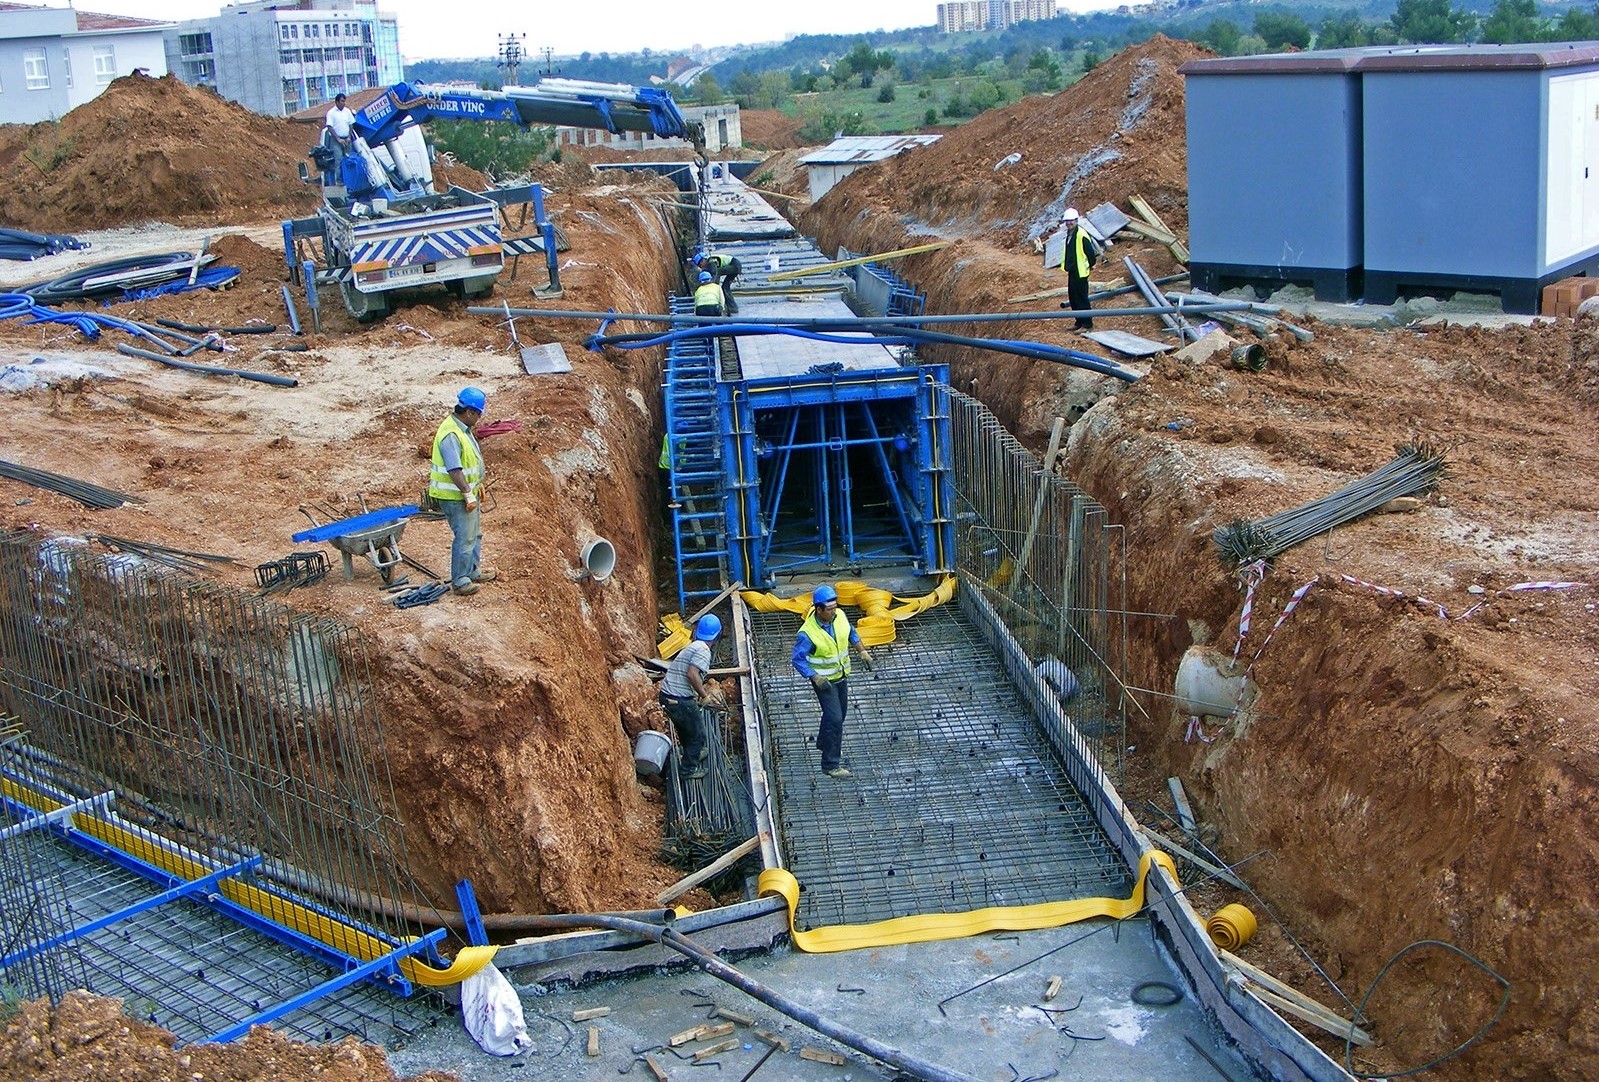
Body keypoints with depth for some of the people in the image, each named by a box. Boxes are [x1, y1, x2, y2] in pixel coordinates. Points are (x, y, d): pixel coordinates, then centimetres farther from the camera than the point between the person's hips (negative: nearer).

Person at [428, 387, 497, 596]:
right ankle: (459, 581, 2)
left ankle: (472, 571, 33)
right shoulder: (450, 435, -25)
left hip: (467, 491, 11)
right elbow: (454, 469, -29)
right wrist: (468, 494, -27)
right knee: (464, 537, -7)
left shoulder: (463, 429, 8)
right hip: (454, 496, -11)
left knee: (475, 534, 20)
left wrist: (477, 484, 24)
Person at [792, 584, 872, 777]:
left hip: (841, 675, 7)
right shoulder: (807, 633, -29)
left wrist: (862, 651, 2)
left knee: (841, 713, 23)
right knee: (834, 718, -11)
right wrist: (815, 677, -29)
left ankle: (824, 743, 49)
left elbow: (851, 633, 10)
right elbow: (798, 659, -21)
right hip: (824, 680, -7)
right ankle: (831, 765, -2)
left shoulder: (840, 617, -11)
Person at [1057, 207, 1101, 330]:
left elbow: (1090, 252, -17)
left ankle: (1087, 324, 0)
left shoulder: (1081, 235, -19)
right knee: (1073, 297, 14)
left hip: (1080, 272, -10)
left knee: (1082, 298, -5)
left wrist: (1091, 264, -4)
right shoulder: (1069, 234, 10)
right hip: (1072, 271, 10)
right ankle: (1079, 323, 24)